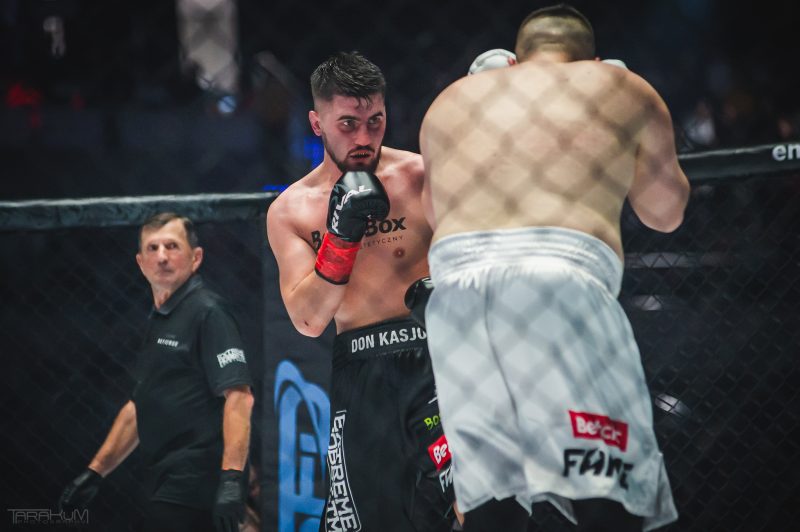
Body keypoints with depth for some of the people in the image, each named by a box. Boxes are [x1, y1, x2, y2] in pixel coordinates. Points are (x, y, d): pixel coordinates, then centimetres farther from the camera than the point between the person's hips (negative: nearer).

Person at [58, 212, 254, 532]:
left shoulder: (208, 312, -8)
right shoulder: (158, 321, 20)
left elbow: (238, 395, -18)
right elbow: (140, 407, 28)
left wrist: (231, 478, -28)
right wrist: (96, 472, 25)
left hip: (195, 490, -9)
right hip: (171, 487, 9)